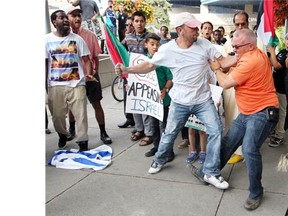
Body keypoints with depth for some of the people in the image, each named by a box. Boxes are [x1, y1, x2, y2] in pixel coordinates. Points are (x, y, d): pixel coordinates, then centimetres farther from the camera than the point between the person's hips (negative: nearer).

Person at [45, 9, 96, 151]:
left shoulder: (77, 39, 4)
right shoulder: (47, 39, 5)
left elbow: (86, 60, 2)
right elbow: (45, 63, 6)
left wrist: (88, 74, -16)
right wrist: (44, 84, 3)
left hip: (76, 84, -1)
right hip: (55, 85, 1)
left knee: (81, 114, -2)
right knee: (57, 115, 11)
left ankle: (83, 142, 9)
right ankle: (62, 135, 38)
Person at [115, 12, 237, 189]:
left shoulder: (204, 44, -7)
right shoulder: (167, 49, -10)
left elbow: (222, 62, -4)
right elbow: (149, 65, -2)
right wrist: (127, 70, -16)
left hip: (204, 100, 1)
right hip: (180, 102, -1)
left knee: (216, 131, -8)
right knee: (170, 134, 14)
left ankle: (211, 173, 6)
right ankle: (160, 160, 43)